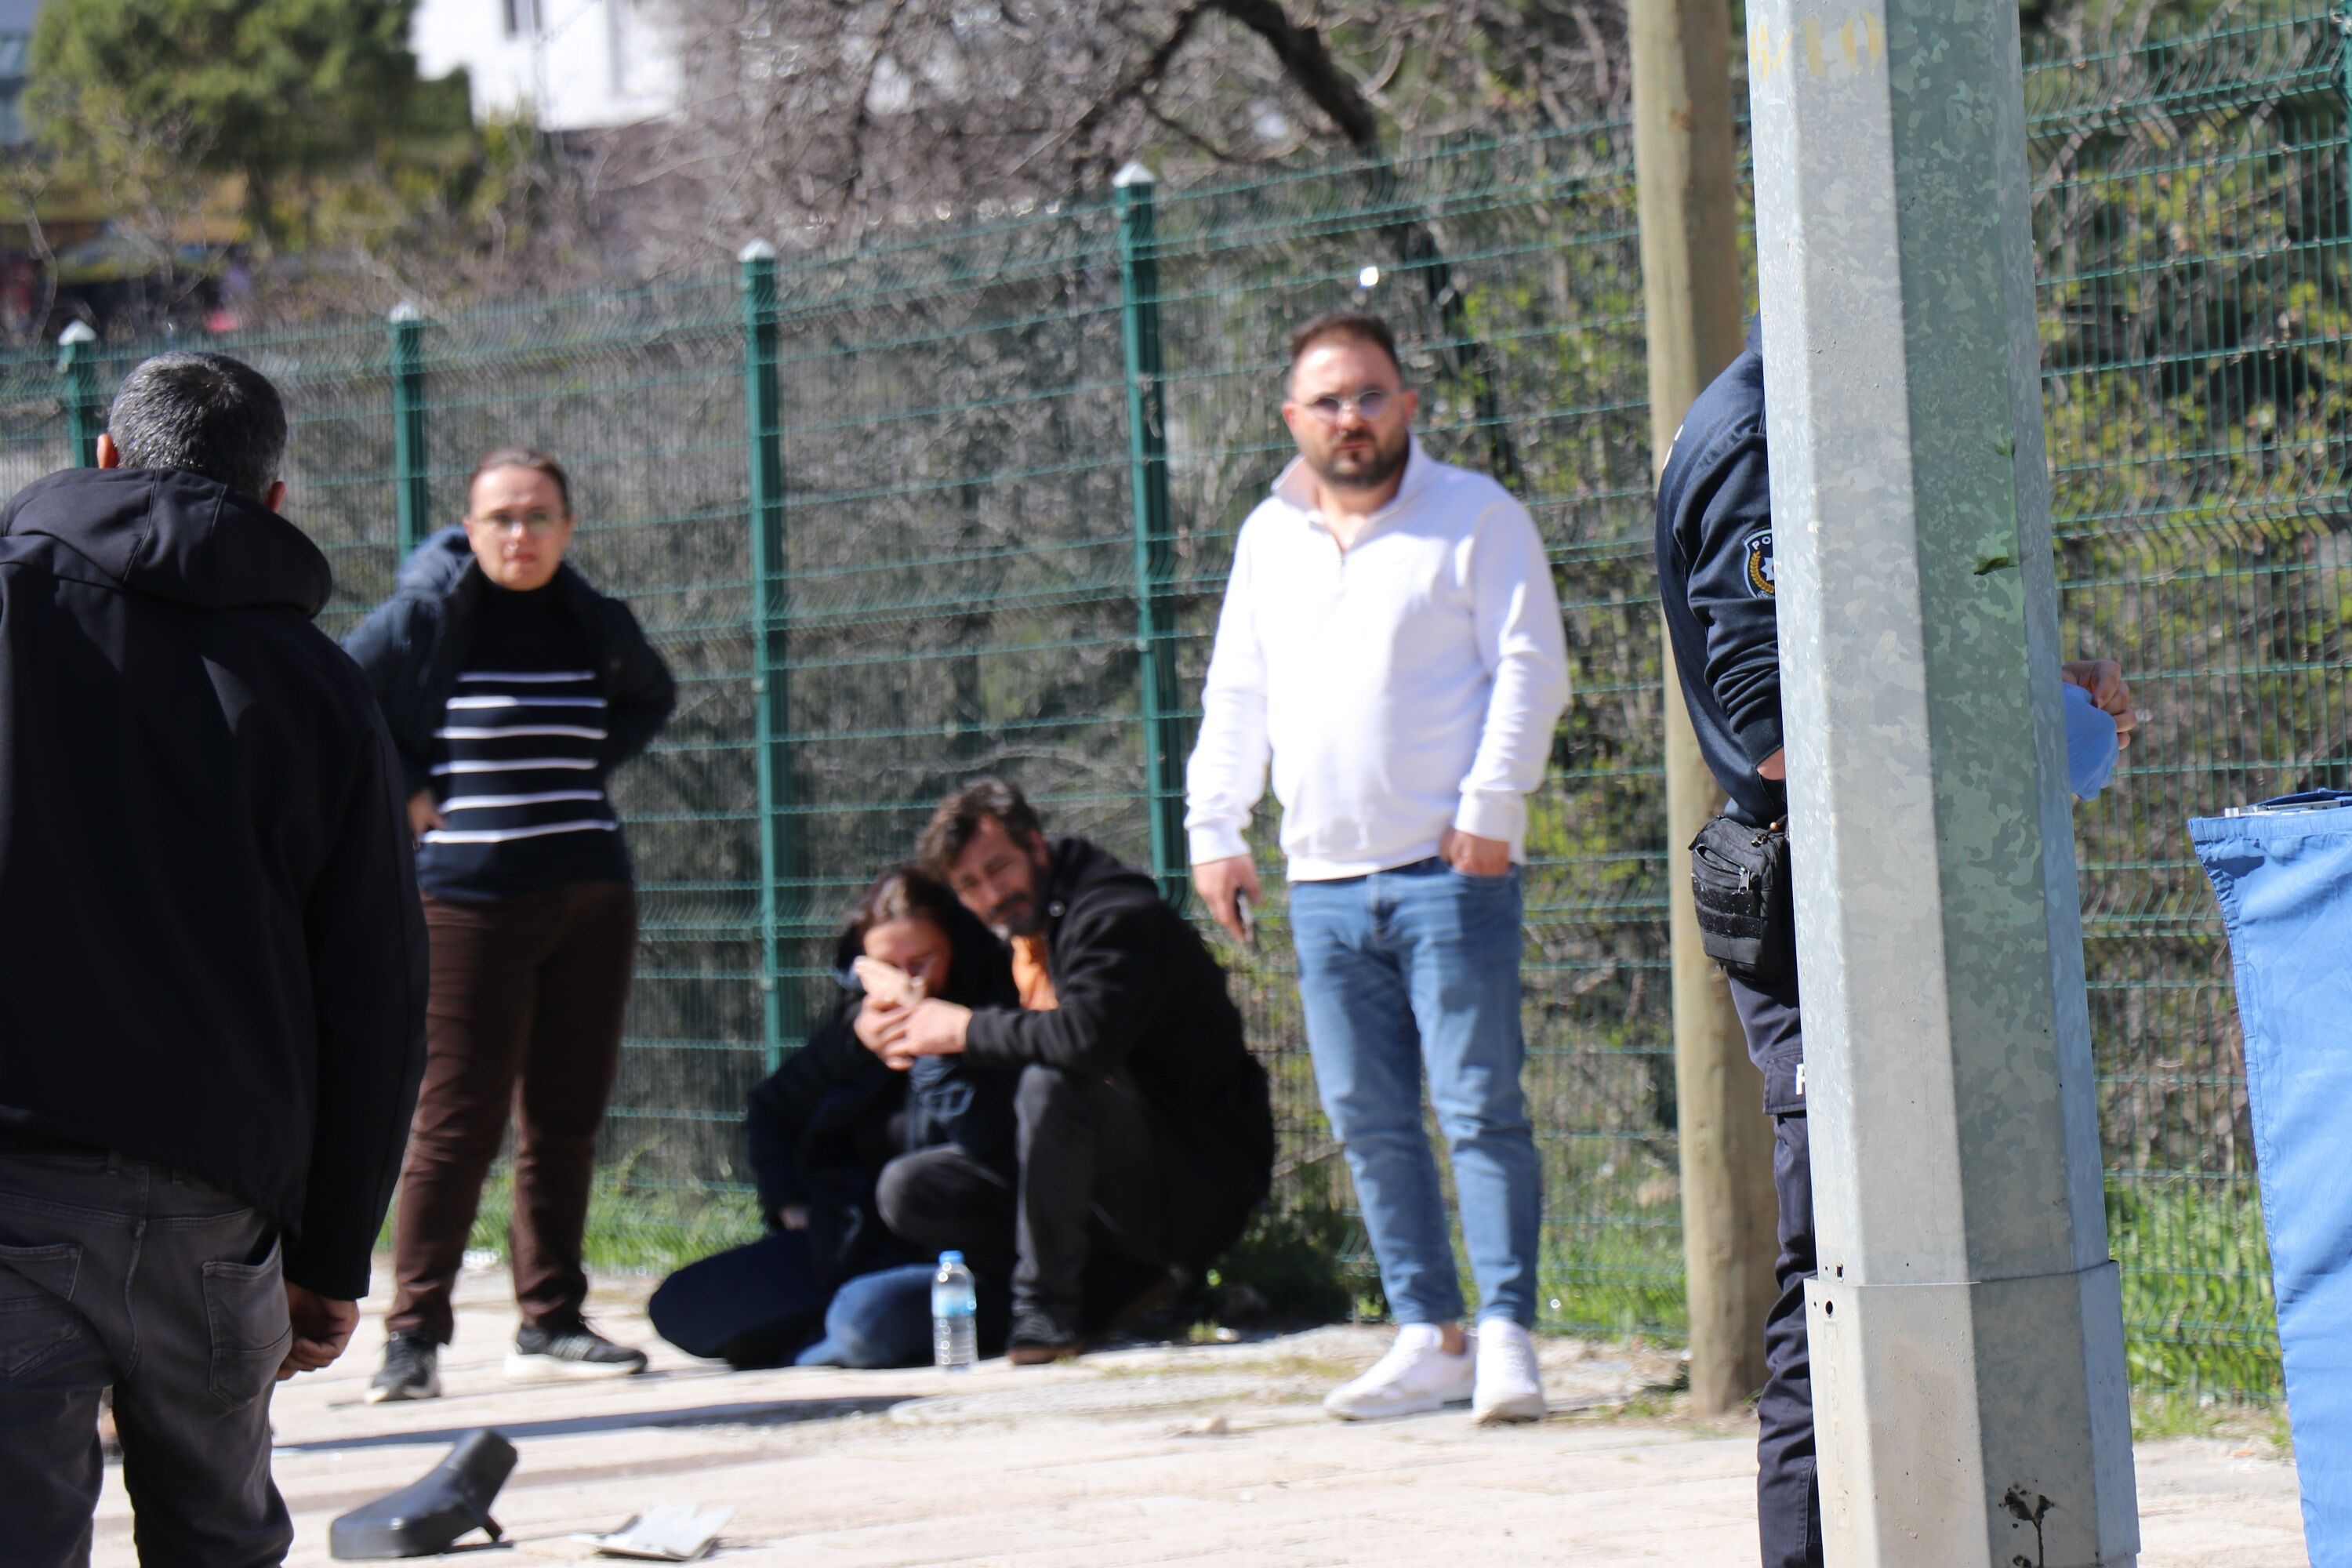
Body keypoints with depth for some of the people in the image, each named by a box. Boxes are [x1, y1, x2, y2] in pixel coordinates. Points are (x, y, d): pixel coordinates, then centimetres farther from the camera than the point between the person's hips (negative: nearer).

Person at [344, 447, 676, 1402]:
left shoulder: (596, 625, 9)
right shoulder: (425, 619, -5)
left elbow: (653, 699, 28)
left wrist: (587, 773, 13)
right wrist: (409, 794, -5)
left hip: (592, 896, 5)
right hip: (469, 897, -5)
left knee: (567, 1117, 7)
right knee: (459, 1122, -5)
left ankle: (551, 1323, 14)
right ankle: (415, 1332, 1)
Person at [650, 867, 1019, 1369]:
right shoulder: (856, 1022, 6)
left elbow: (976, 1141, -28)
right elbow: (771, 1112, 22)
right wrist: (789, 1206, 9)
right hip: (850, 1243, 6)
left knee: (869, 1315, -38)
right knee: (678, 1307, -5)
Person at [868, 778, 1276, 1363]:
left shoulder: (1119, 918, -16)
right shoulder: (1028, 931, 10)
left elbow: (1089, 1038, -37)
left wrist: (965, 1030, -20)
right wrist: (880, 1019, 5)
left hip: (1196, 1192, -9)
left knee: (1052, 1080, -33)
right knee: (909, 1189, -4)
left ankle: (1047, 1312, -22)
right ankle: (1116, 1285, -5)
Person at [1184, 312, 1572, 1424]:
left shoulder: (1476, 517, 2)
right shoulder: (1268, 538, 18)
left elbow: (1530, 668, -4)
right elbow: (1236, 696, 23)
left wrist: (1489, 808, -12)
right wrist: (1213, 828, 14)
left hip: (1448, 871, -5)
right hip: (1322, 878, 5)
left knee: (1481, 1108, -8)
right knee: (1369, 1122, 5)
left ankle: (1507, 1335, -6)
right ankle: (1429, 1339, 10)